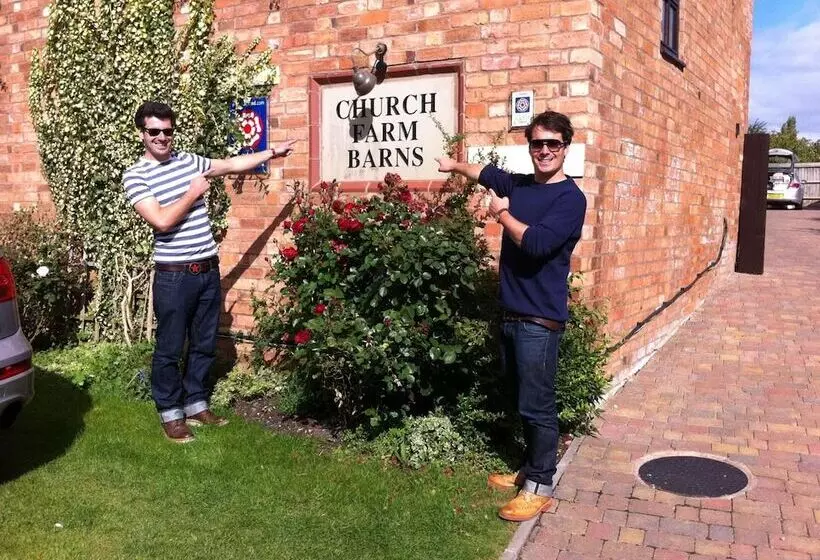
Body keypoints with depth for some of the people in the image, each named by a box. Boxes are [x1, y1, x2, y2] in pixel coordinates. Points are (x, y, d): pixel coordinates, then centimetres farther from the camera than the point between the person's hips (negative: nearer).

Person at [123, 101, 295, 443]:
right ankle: (170, 414, 21)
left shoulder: (189, 161, 9)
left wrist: (272, 152, 23)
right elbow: (162, 221, -21)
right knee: (170, 349, 6)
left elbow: (232, 165, 21)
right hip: (174, 275, -6)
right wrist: (194, 193, -10)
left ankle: (196, 405, 30)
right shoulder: (135, 175, -8)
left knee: (204, 344, 15)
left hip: (208, 270, 6)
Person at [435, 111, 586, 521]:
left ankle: (541, 486, 13)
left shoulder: (571, 198, -11)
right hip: (511, 313, 7)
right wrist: (455, 165, 46)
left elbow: (536, 243, -25)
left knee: (537, 405, 0)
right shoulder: (518, 186, 10)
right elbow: (486, 173, 31)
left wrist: (502, 213, -10)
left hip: (540, 319, -7)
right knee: (524, 400, 17)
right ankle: (530, 469, 31)